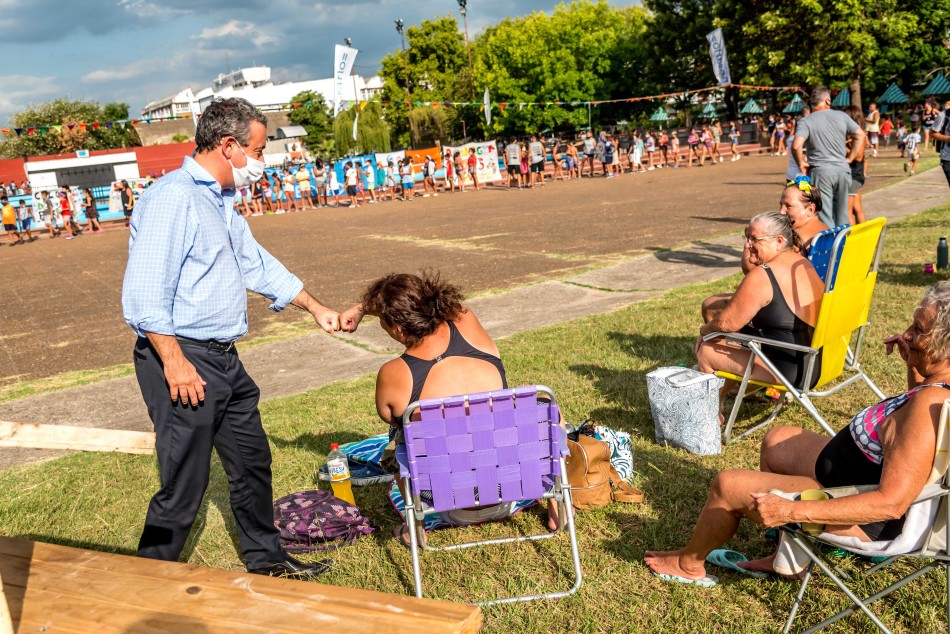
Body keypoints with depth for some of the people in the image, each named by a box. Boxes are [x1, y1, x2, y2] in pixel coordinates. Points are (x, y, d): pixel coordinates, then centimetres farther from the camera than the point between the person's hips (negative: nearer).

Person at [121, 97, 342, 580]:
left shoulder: (221, 203, 15)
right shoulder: (171, 199, -17)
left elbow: (257, 264, 26)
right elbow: (145, 295, -23)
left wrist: (315, 307, 30)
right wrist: (174, 363, -24)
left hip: (224, 360, 10)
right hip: (182, 362, -10)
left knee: (252, 462, 19)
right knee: (184, 486, -2)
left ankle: (265, 560, 36)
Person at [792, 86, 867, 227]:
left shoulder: (806, 122, -7)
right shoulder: (841, 116, 6)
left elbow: (796, 146, -21)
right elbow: (861, 135, 10)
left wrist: (801, 164, -5)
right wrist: (849, 158, 14)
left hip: (820, 172, -4)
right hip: (842, 170, 4)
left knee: (825, 217, -2)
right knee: (842, 215, 15)